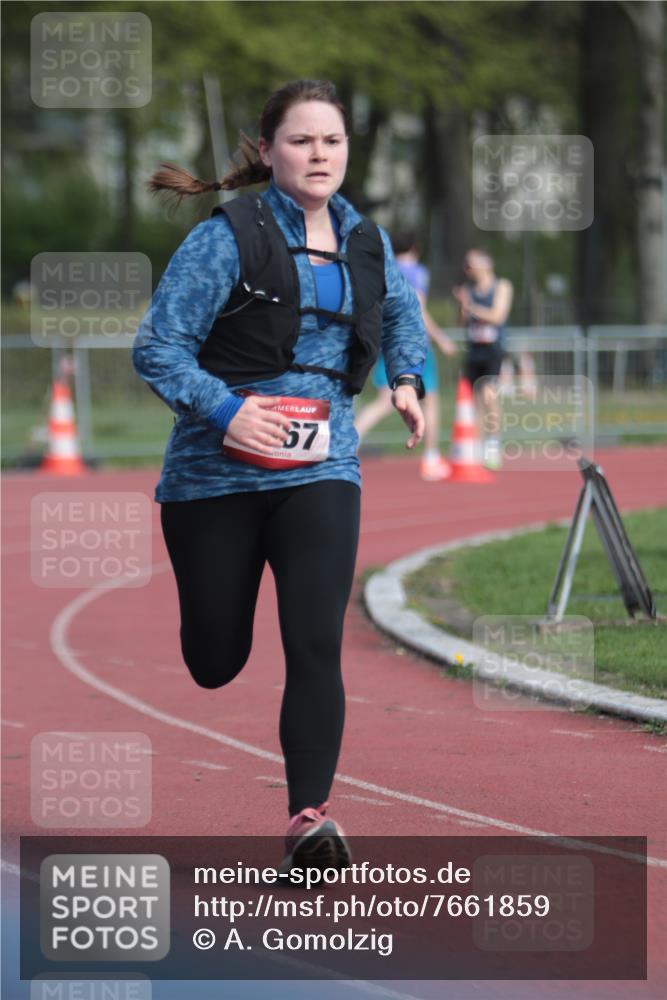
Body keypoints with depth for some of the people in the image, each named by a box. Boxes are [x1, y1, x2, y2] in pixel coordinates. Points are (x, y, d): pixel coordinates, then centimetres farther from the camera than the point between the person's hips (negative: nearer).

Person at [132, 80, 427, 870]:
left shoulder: (365, 242, 7)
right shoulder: (227, 238, -9)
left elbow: (400, 310, 30)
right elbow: (157, 349, -12)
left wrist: (407, 378, 12)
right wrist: (224, 409, -26)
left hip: (320, 470, 3)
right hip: (217, 472, -3)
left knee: (316, 646, -15)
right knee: (214, 663, 6)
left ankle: (309, 818, -13)